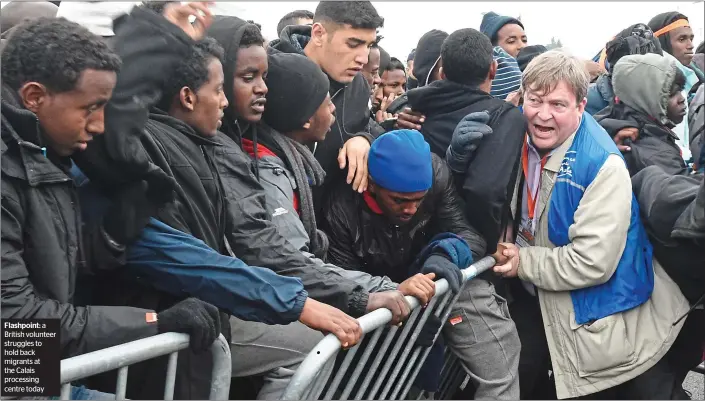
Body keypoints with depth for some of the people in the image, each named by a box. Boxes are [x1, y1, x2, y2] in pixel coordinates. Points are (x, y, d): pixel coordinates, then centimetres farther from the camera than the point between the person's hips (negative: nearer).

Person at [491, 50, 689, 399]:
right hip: (538, 304, 6)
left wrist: (524, 263, -19)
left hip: (599, 326, -6)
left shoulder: (602, 165, -27)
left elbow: (593, 262, -29)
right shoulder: (523, 138, -7)